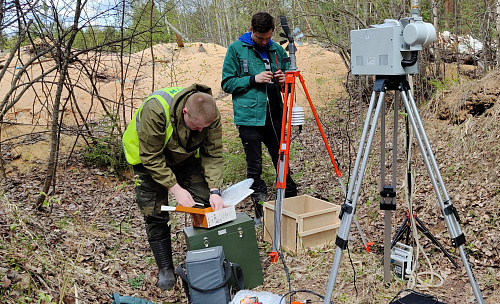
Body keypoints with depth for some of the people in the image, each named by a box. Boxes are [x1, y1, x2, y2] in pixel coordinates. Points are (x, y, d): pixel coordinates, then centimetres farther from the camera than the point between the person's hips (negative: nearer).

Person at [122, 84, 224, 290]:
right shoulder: (155, 110, -39)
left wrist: (214, 191, -29)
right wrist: (175, 189, -31)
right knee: (155, 214, -8)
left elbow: (213, 154, -18)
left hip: (186, 155, 4)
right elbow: (151, 157, -31)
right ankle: (165, 270, 7)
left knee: (204, 202, -8)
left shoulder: (211, 115, -26)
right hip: (149, 155, -3)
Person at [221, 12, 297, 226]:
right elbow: (227, 83, -2)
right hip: (249, 118, -3)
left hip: (274, 116, 4)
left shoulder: (277, 50, 11)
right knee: (254, 168, 2)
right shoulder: (236, 49, 0)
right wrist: (254, 79, -14)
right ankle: (260, 212, 14)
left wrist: (283, 81, -5)